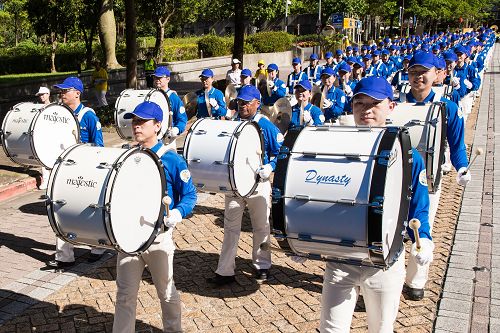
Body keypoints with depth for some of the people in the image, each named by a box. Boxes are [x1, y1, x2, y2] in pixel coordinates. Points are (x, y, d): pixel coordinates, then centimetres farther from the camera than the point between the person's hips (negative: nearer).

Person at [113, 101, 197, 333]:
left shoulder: (171, 159, -9)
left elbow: (190, 194, -7)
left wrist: (177, 213, -25)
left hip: (159, 236, -3)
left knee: (166, 292, 15)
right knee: (125, 294, 7)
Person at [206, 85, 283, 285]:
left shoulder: (265, 126, -6)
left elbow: (281, 150, -3)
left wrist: (269, 167, -18)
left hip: (258, 183, -3)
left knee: (261, 227, 12)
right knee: (230, 227, 3)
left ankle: (262, 266, 29)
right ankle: (225, 271, 8)